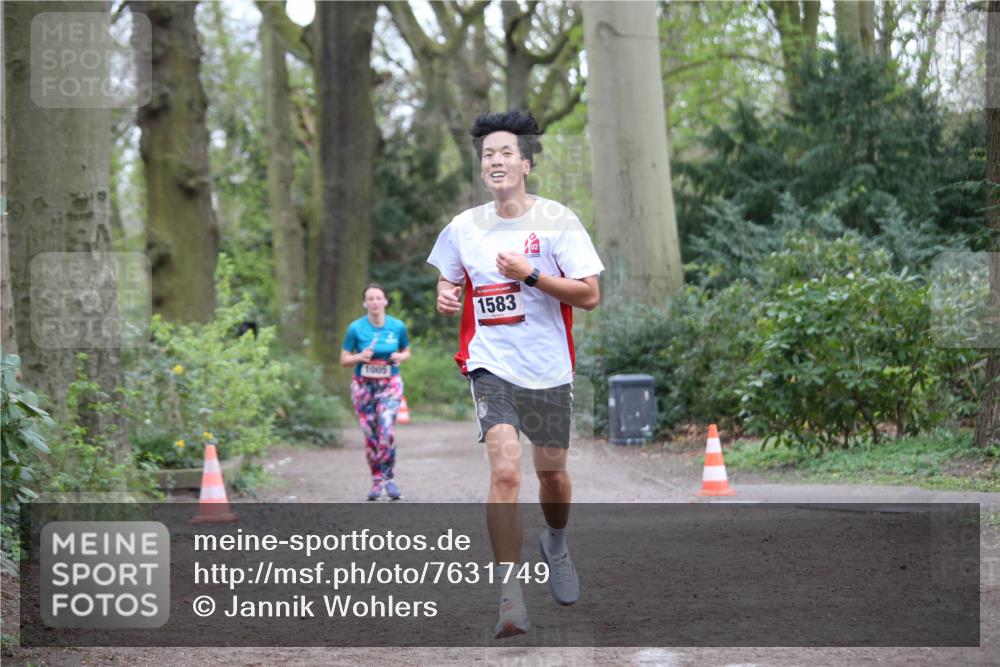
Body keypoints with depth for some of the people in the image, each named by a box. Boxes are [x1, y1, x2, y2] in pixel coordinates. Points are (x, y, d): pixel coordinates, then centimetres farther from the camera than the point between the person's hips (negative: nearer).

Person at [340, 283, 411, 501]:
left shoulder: (398, 327, -2)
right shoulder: (356, 328, -5)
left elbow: (406, 352, 13)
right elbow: (344, 360, 1)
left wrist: (401, 357, -10)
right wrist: (360, 357, -18)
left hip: (390, 384, -1)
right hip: (363, 385, 1)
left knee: (387, 430, -19)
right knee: (370, 435, 2)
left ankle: (389, 479, -8)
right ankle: (377, 481, 14)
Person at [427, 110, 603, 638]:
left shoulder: (556, 220, -5)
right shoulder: (463, 228, 3)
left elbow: (589, 296, -9)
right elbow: (449, 280, 21)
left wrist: (530, 273, -19)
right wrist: (446, 295, -3)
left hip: (549, 368, 0)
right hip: (492, 366, 0)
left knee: (552, 474, 14)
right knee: (505, 471, -18)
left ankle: (555, 545, 49)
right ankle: (510, 599, -17)